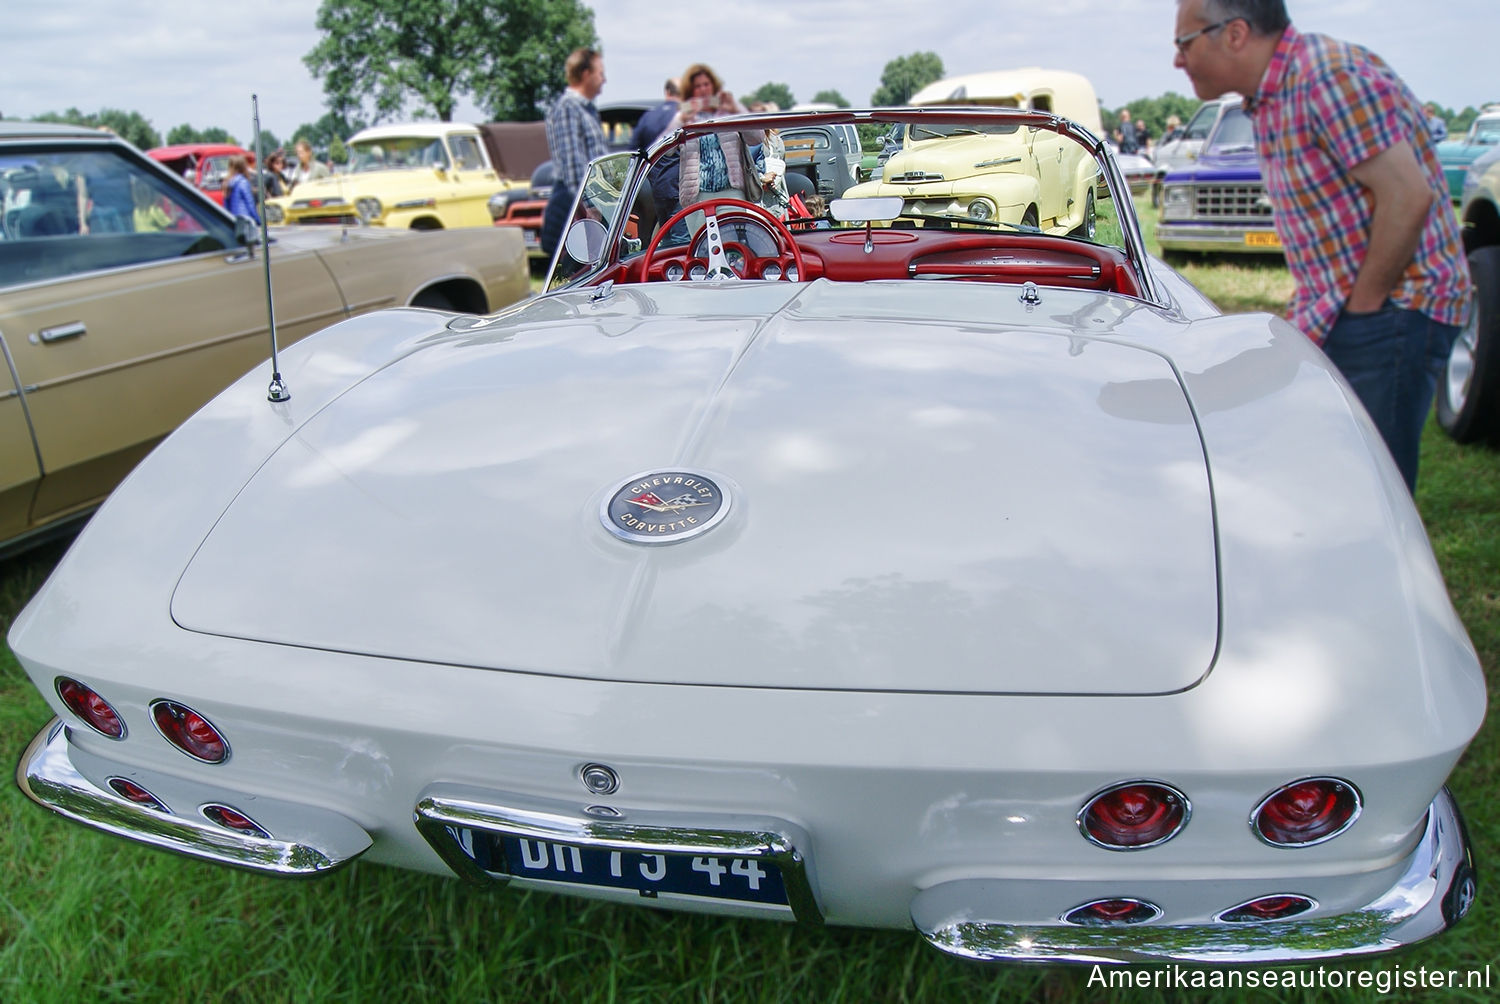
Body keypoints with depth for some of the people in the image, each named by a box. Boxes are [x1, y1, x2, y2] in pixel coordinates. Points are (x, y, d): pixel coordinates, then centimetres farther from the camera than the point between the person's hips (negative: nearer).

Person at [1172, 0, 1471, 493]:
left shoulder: (1331, 74, -17)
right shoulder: (1268, 99, 12)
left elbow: (1407, 196, -21)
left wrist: (1361, 307, -16)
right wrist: (1310, 310, 10)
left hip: (1394, 309, -9)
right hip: (1329, 317, 9)